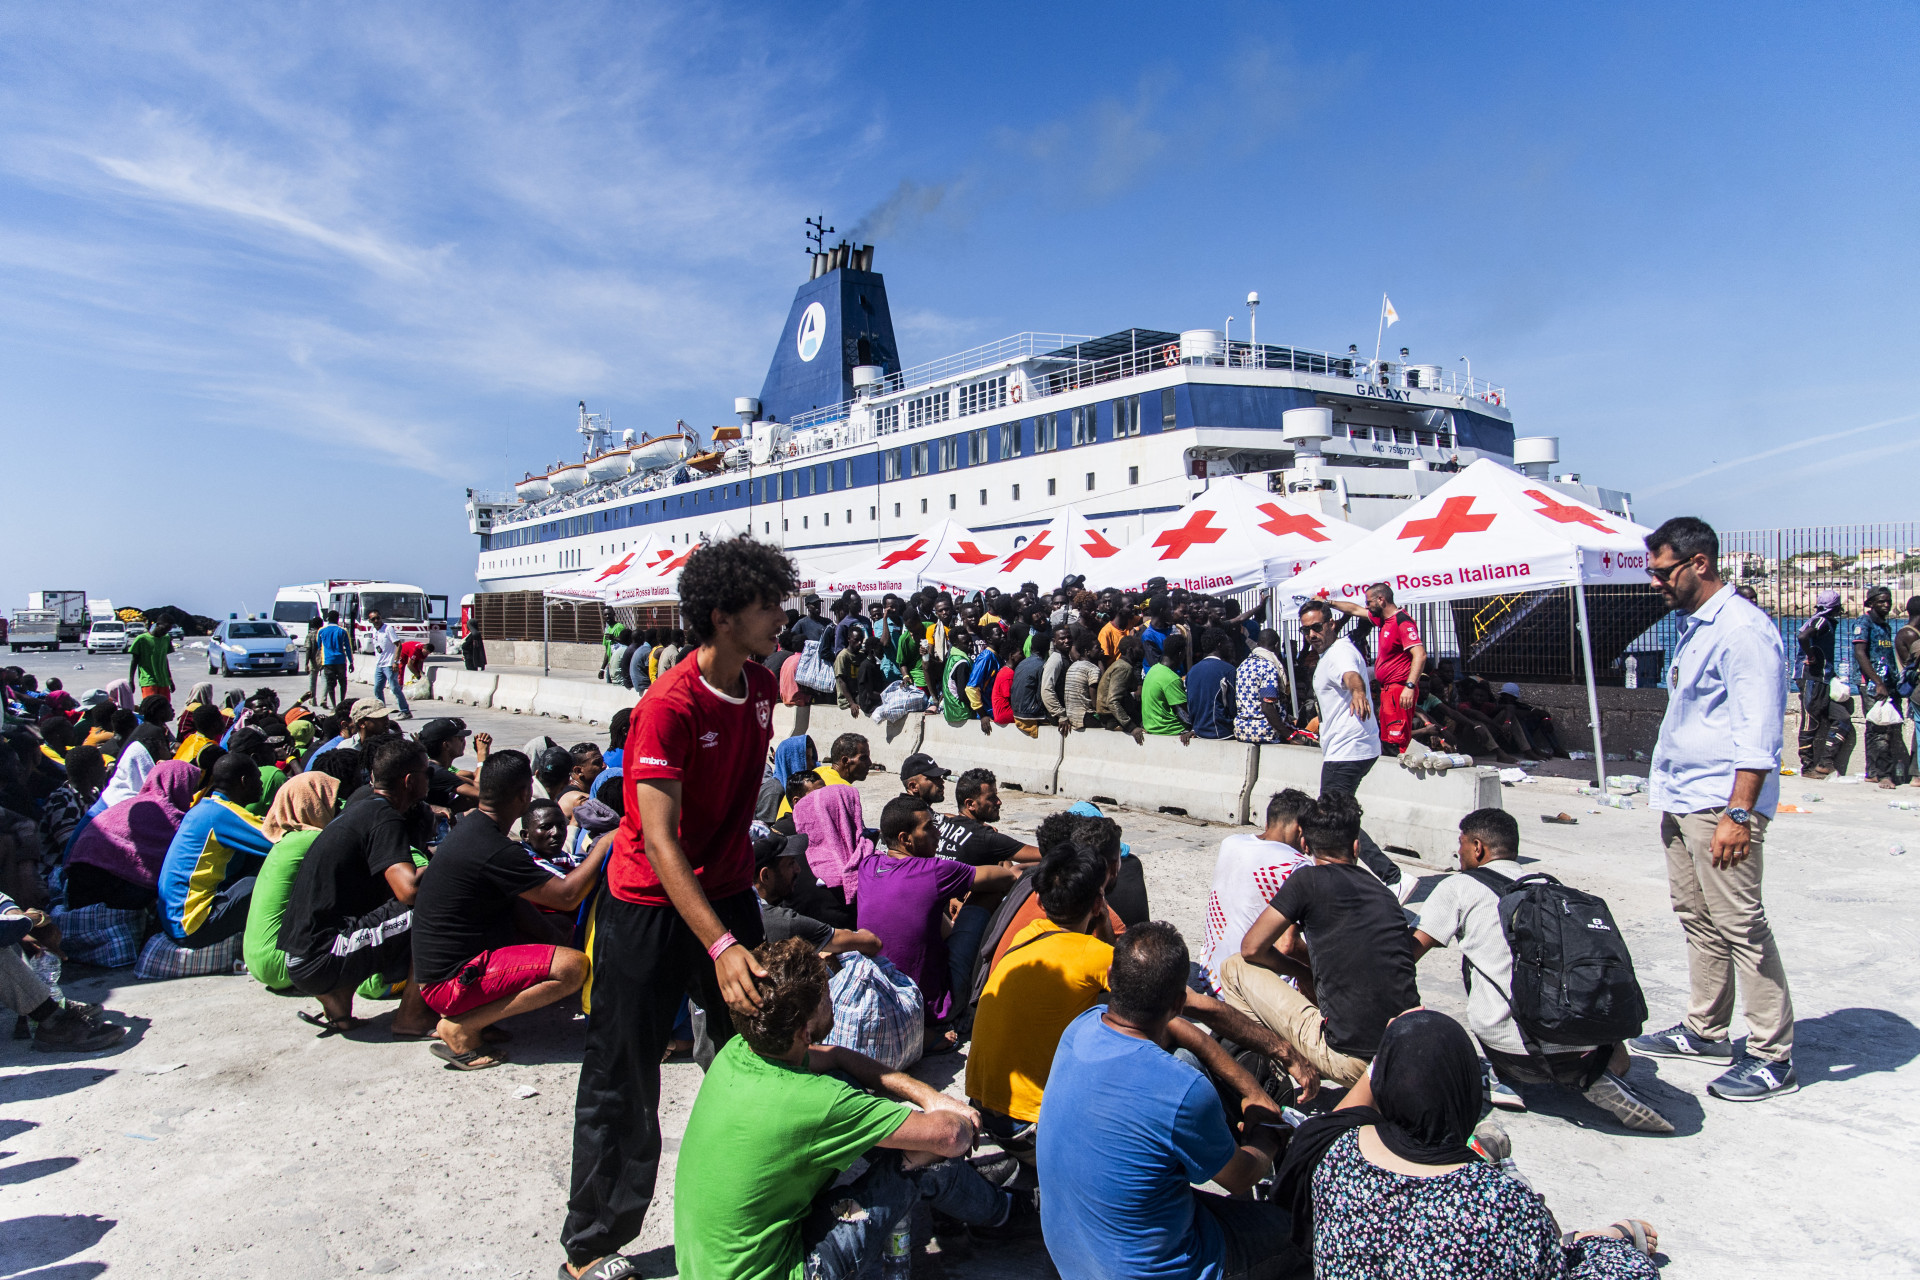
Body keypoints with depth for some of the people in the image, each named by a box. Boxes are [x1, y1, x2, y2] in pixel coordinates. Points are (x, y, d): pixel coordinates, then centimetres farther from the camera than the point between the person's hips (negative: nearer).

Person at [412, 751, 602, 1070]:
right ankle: (460, 1027, -10)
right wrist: (604, 845, -9)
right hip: (450, 981, -10)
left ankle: (468, 1013, 6)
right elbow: (567, 896, -20)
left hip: (437, 964, 10)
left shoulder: (470, 825, 7)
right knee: (573, 966, -21)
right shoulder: (495, 851, -24)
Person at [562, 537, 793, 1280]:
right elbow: (659, 841, -29)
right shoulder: (668, 706, -25)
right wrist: (721, 947, -36)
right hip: (649, 907, -6)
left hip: (727, 894, 7)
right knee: (622, 1083, 6)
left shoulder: (760, 687, -1)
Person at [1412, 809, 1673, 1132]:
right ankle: (1598, 1077, 1)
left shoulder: (1459, 886, 5)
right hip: (1584, 1047, 3)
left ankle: (1505, 1078, 6)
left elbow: (1410, 951, 2)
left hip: (1514, 1053, -3)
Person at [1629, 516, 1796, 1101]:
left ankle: (1773, 1058, 6)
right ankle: (1705, 1030, 27)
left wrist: (1738, 813, -24)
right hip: (1681, 801, 10)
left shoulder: (1742, 628, -15)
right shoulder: (1692, 627, 15)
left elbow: (1760, 730, -20)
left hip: (1720, 804, -10)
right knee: (1697, 919, 16)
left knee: (1740, 927, -4)